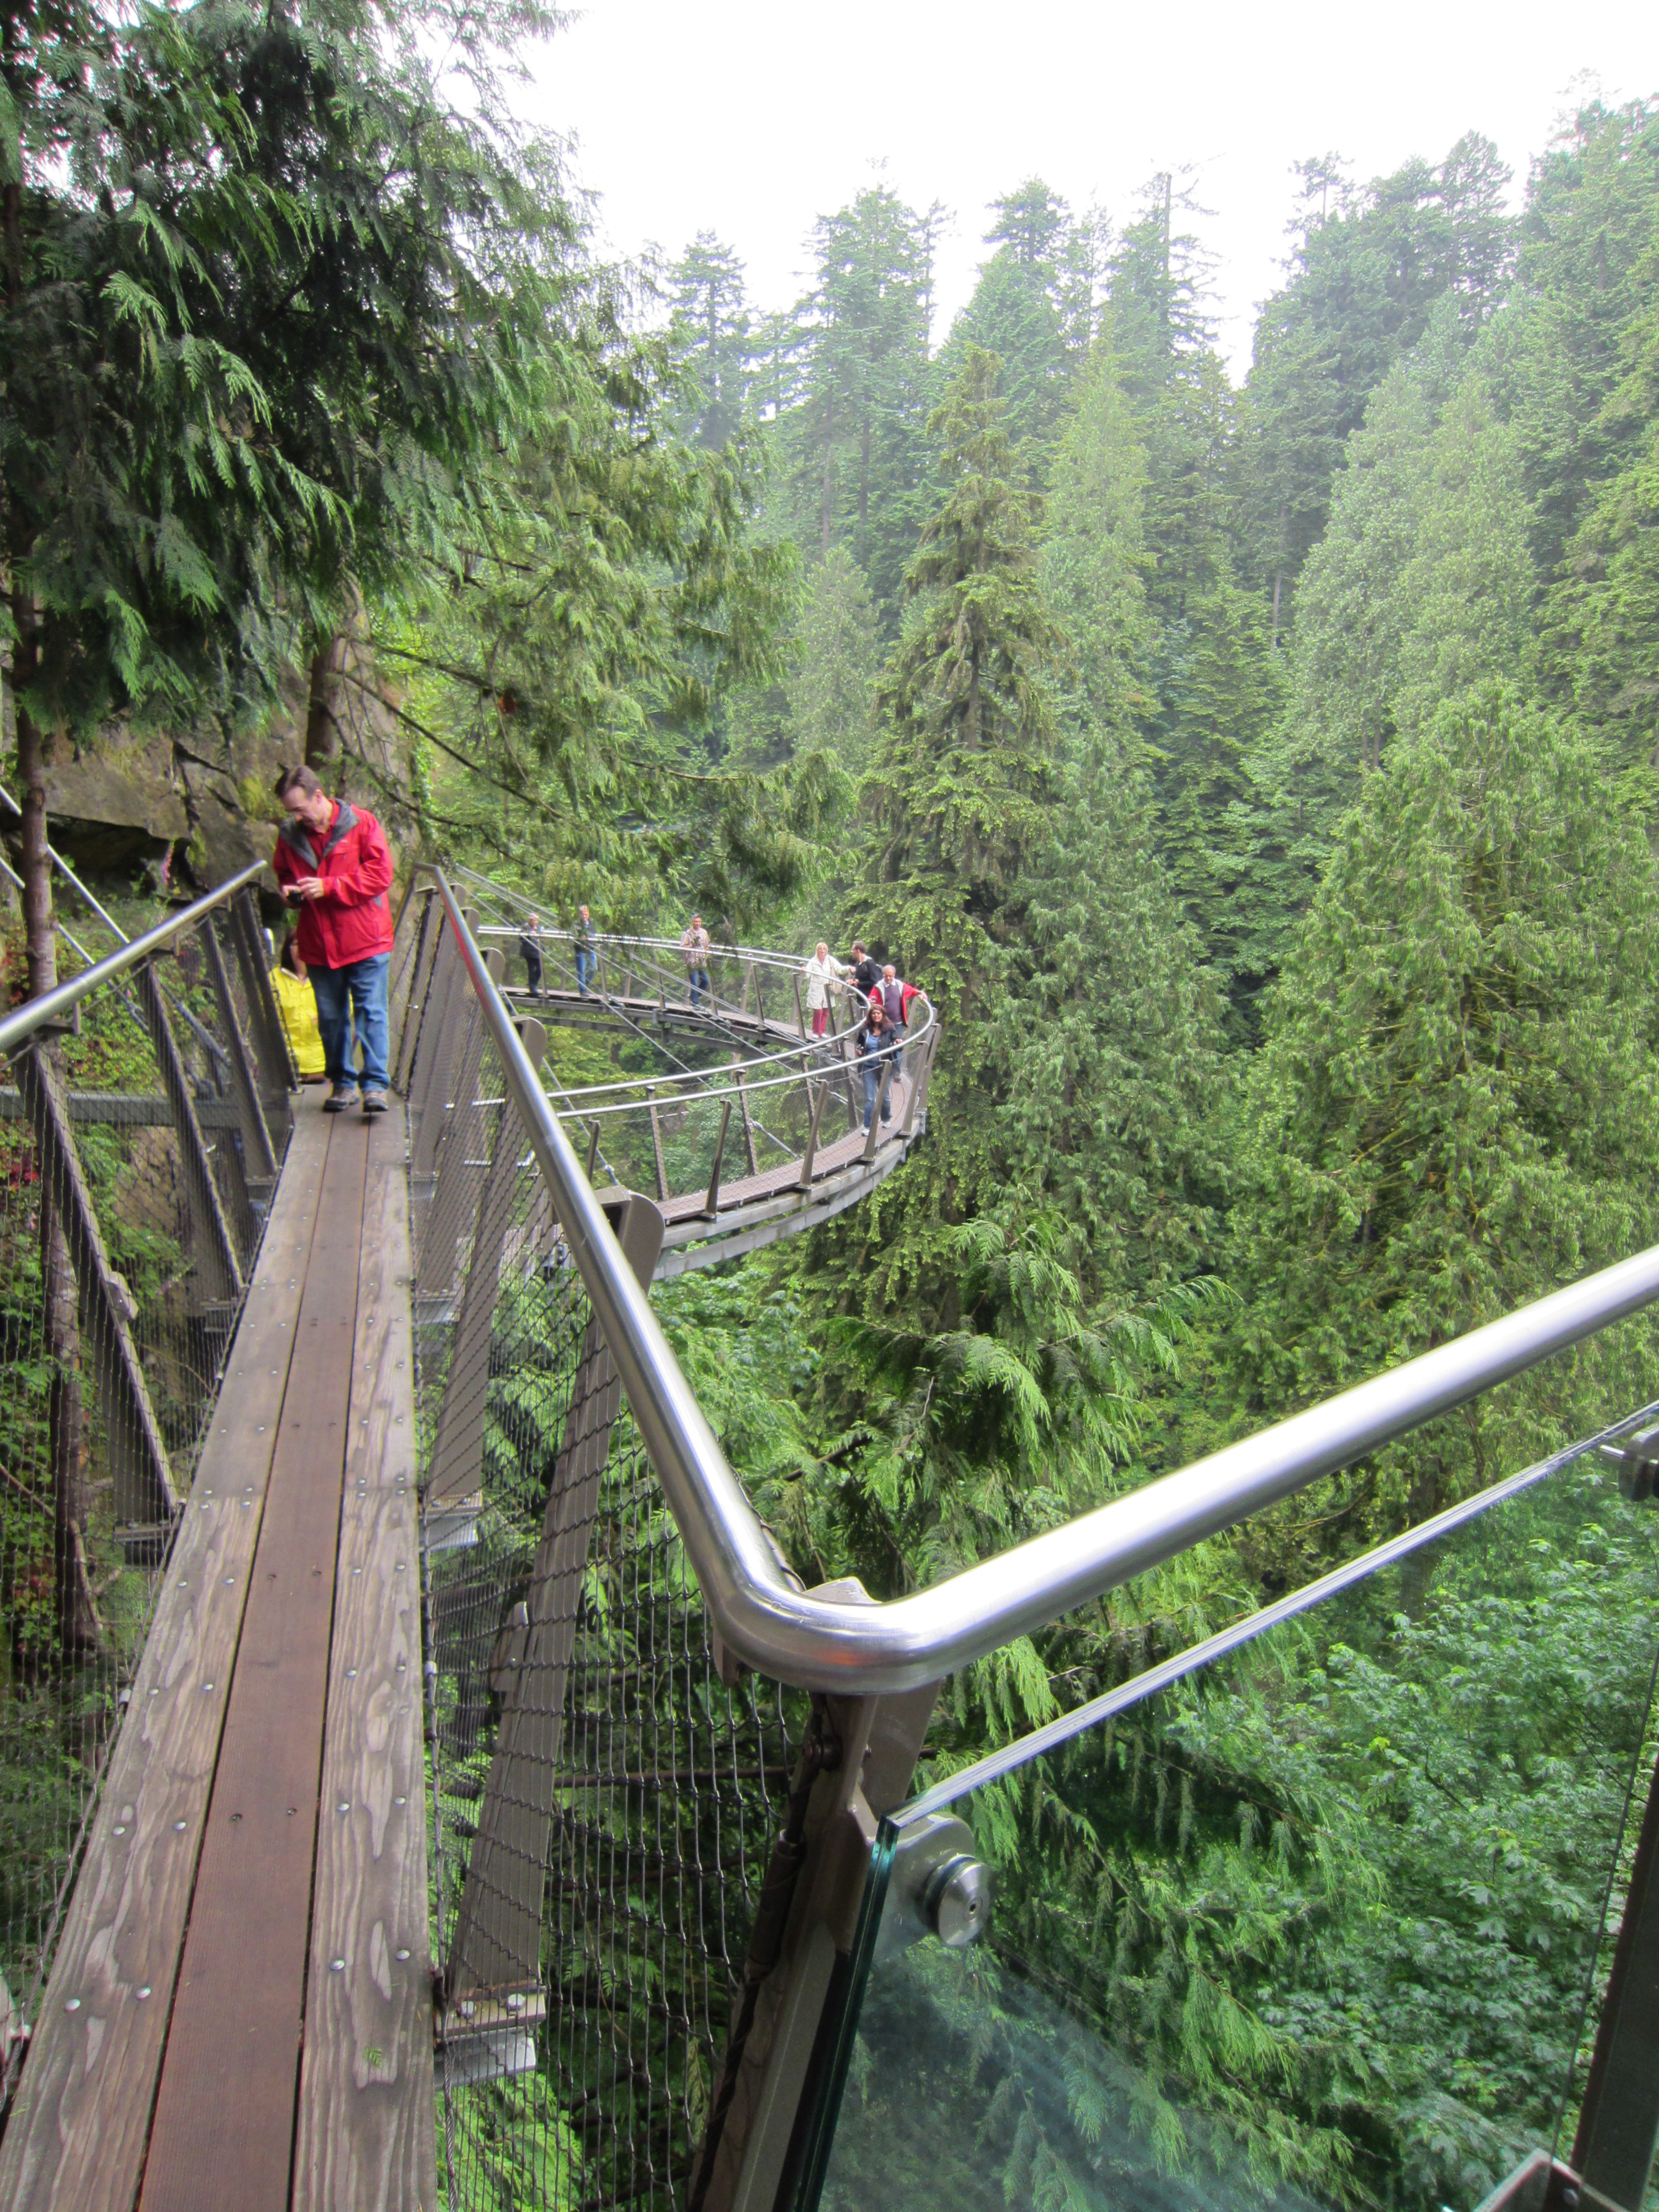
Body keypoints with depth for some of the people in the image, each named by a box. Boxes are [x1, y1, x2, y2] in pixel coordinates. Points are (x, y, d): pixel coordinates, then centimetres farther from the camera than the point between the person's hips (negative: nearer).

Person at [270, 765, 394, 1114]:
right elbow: (283, 873, 22)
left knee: (371, 1013, -4)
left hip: (365, 941, -4)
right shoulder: (290, 836, 5)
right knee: (331, 1017, 10)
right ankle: (343, 1083, 20)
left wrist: (328, 887, -17)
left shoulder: (361, 824, -8)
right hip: (318, 944, 4)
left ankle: (375, 1085, -1)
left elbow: (380, 875, -13)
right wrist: (289, 891, -2)